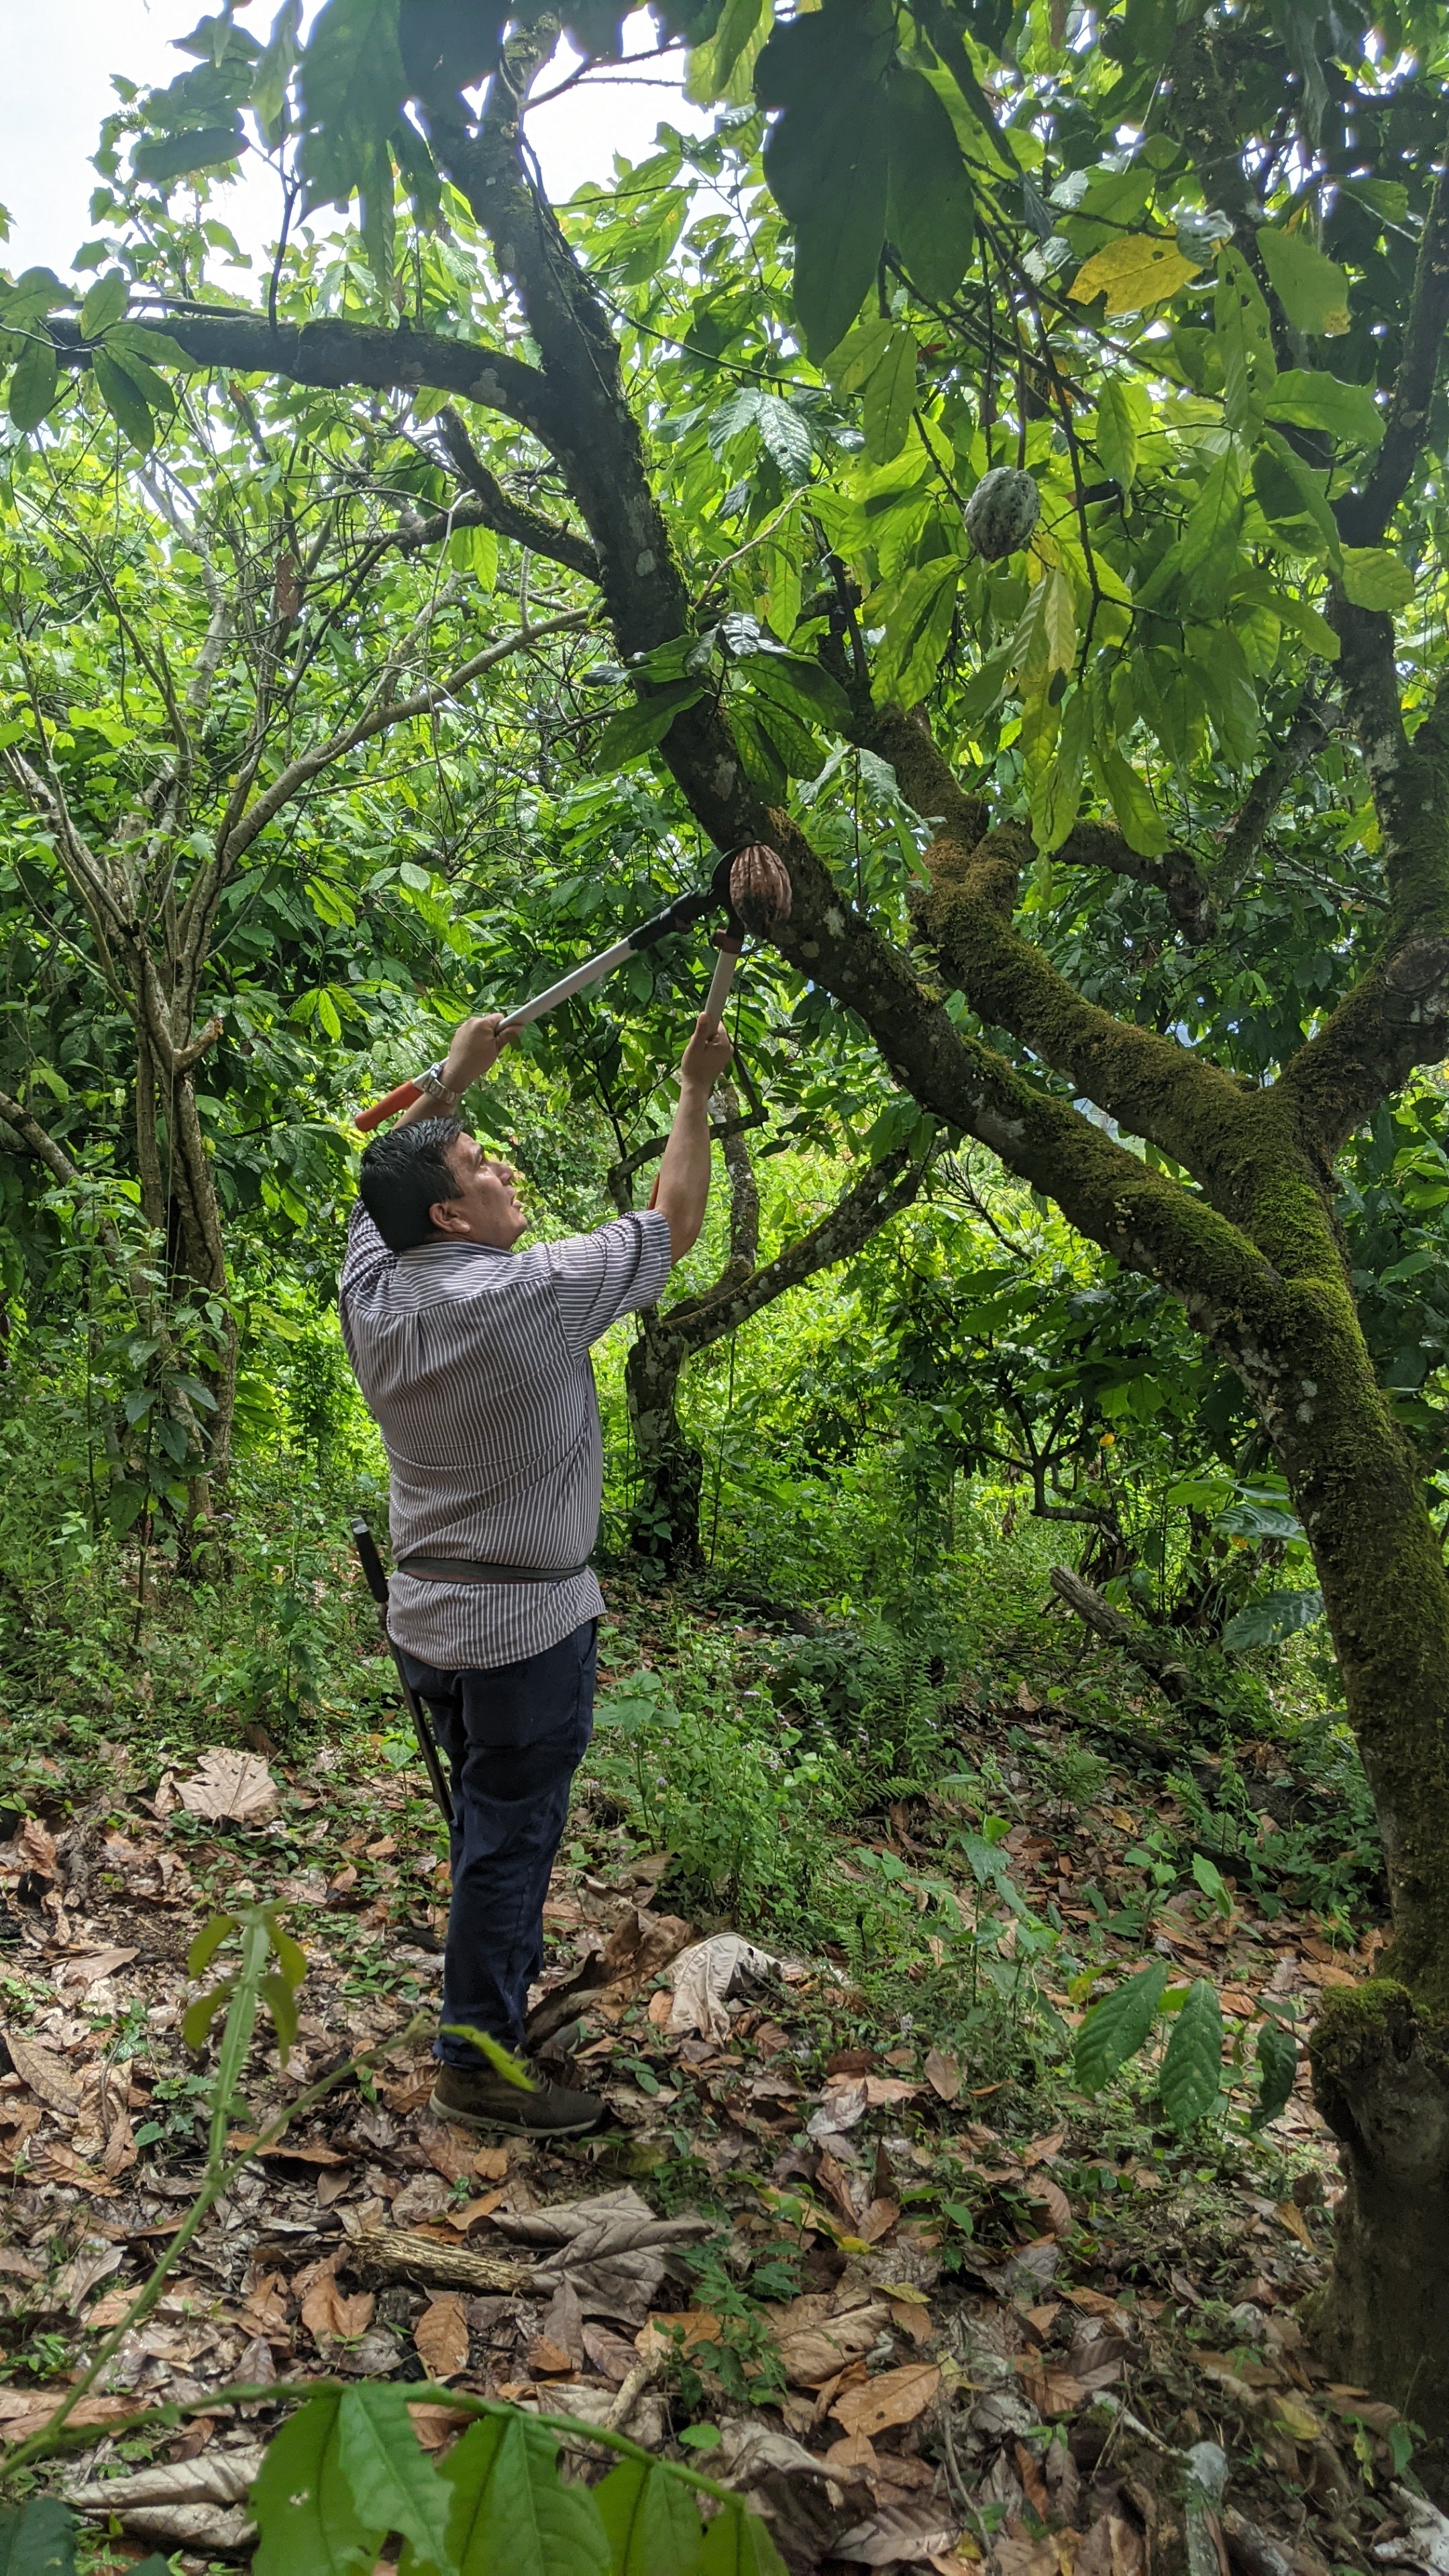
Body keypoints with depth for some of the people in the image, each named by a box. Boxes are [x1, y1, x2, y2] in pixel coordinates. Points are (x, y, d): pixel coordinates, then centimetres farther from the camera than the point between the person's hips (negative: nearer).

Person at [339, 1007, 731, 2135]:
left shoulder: (373, 1292, -6)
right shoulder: (529, 1297, -24)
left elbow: (388, 1178, 15)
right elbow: (674, 1224, -12)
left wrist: (452, 1079, 14)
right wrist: (697, 1091, -1)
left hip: (427, 1618, 7)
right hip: (524, 1627, -7)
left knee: (489, 1817, 23)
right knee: (510, 1837, 4)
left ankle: (506, 1977, 41)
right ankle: (477, 2063, 15)